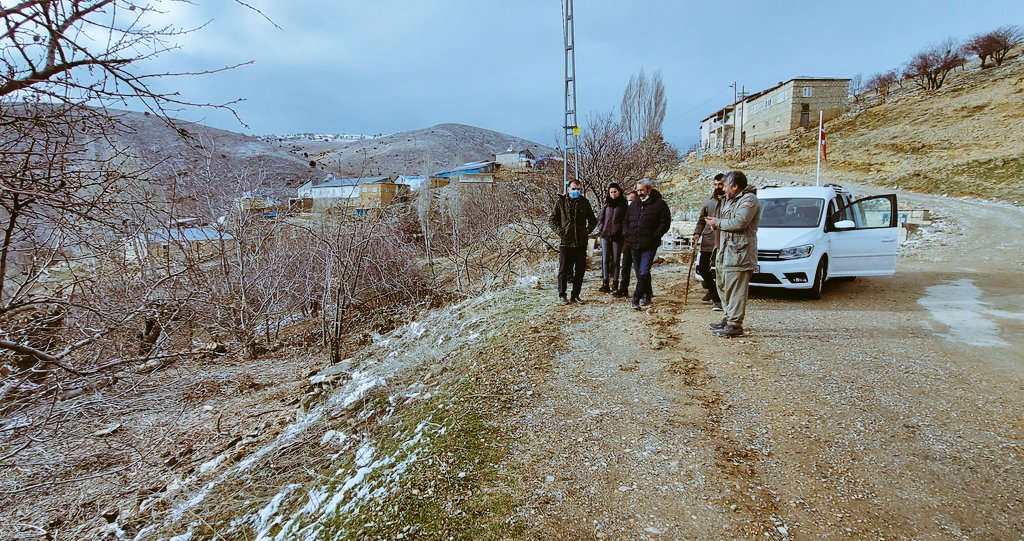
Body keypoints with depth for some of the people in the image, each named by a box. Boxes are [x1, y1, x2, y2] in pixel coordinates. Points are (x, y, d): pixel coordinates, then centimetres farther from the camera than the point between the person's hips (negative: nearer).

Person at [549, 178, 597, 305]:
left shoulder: (585, 202, 8)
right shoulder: (561, 202, 0)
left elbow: (593, 220, 19)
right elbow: (552, 220, 5)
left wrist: (588, 230, 3)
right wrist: (559, 231, -8)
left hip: (581, 242, 3)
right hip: (565, 242, -3)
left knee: (580, 270, 7)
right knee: (563, 270, 2)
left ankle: (576, 295, 18)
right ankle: (562, 295, 14)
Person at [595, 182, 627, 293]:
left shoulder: (623, 205, 2)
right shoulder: (606, 204, 11)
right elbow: (600, 218, 18)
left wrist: (621, 231, -5)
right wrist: (601, 229, 5)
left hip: (617, 237, -3)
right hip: (605, 235, 3)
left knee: (615, 260, 2)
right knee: (605, 259, -2)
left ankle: (615, 284, 7)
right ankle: (605, 283, -2)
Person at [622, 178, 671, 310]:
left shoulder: (660, 204, -4)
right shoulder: (634, 204, 14)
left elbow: (665, 223, -7)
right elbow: (626, 221, 23)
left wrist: (654, 236, -14)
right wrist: (628, 234, 7)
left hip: (649, 246, -6)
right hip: (634, 244, 6)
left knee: (643, 273, -12)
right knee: (639, 272, 13)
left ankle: (636, 299, -10)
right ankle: (646, 296, 27)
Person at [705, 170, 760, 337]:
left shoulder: (749, 199, -10)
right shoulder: (729, 200, 21)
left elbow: (739, 222, -23)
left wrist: (718, 222, -10)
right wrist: (716, 222, 6)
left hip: (739, 254, -10)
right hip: (725, 253, 10)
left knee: (736, 290, -10)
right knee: (724, 287, 16)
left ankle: (735, 325, -8)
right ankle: (728, 318, 28)